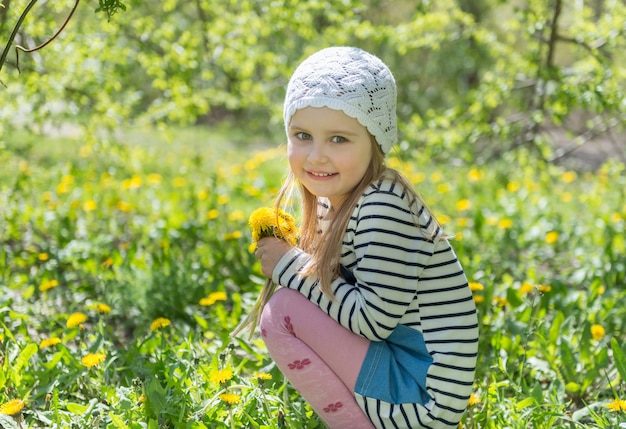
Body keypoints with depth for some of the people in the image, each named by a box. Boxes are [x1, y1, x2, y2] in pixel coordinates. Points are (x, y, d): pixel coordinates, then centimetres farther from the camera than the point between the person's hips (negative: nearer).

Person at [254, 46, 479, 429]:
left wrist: (292, 266, -16)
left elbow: (376, 319, -24)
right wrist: (286, 257, -5)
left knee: (282, 312, -15)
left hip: (424, 396, -10)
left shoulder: (382, 208, -22)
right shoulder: (333, 199, 5)